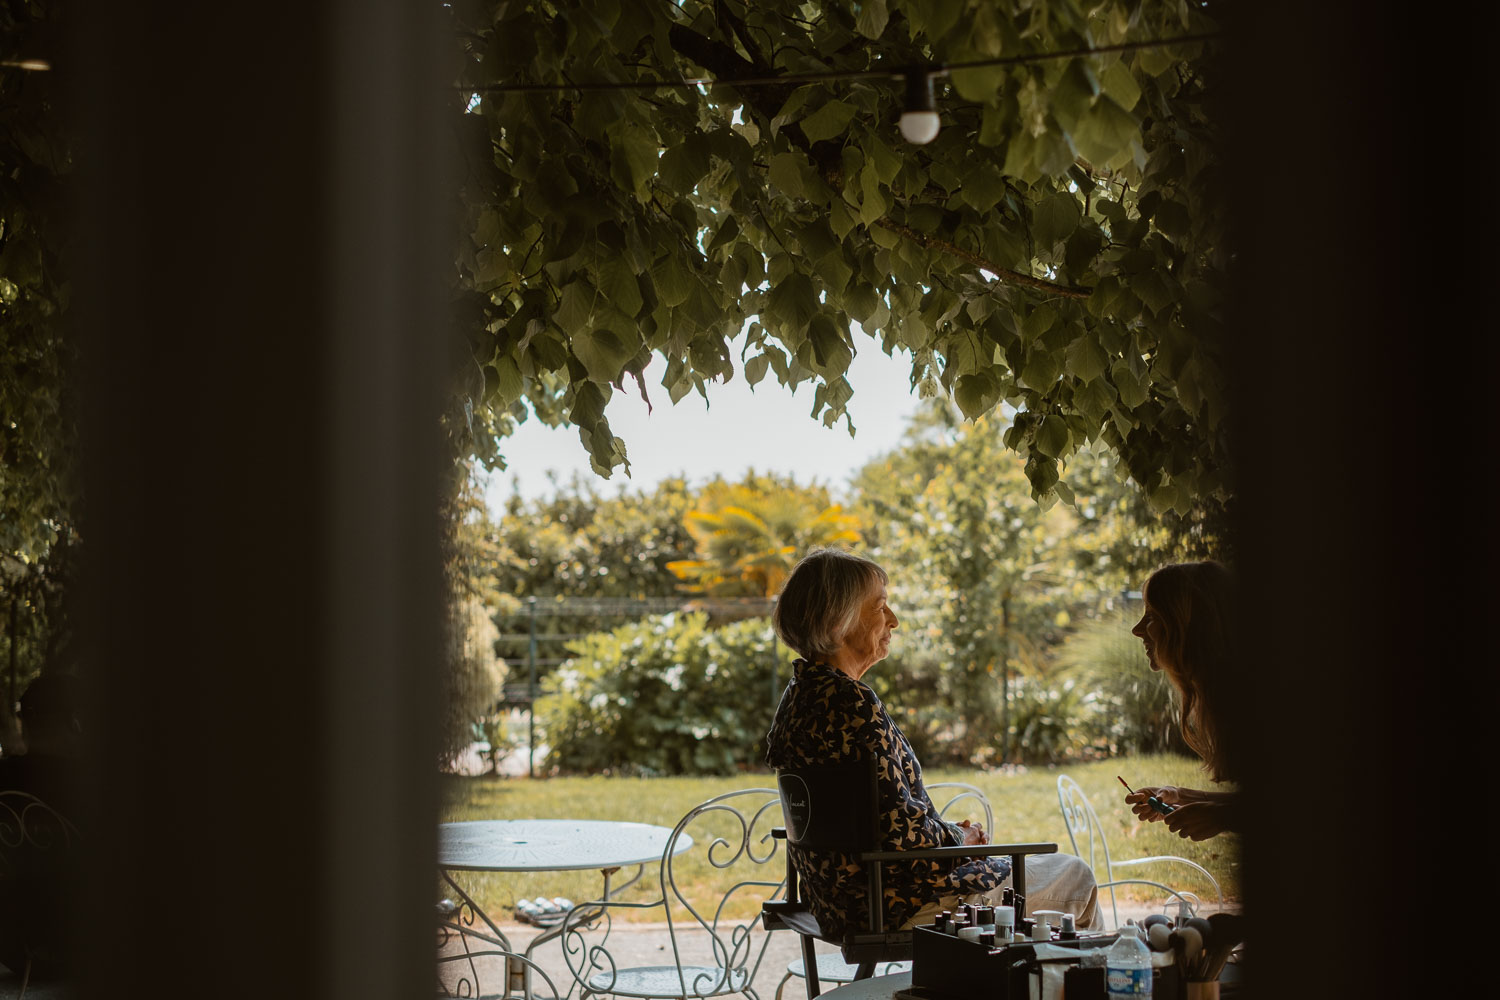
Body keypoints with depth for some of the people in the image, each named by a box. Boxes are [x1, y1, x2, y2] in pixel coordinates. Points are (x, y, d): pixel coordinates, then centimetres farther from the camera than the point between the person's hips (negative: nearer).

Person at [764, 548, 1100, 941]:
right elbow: (898, 826, -25)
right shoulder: (851, 703, -24)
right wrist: (960, 838, -6)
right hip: (896, 904, -10)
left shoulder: (800, 693, 6)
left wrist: (952, 832, 10)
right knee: (1075, 877, 11)